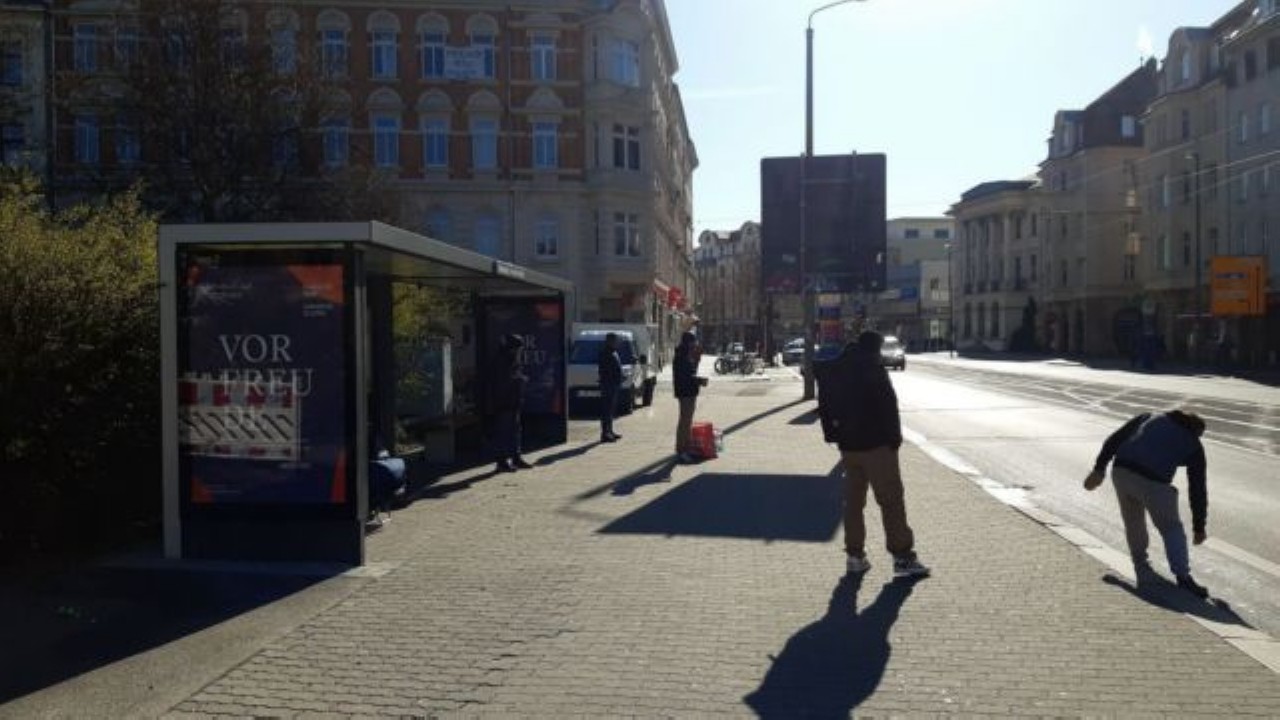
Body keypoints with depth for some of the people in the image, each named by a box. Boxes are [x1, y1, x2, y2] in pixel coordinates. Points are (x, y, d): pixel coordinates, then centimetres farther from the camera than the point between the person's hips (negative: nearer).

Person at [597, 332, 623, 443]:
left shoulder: (614, 353, 17)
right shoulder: (605, 354, -15)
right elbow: (603, 371, -21)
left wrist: (618, 383, 21)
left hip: (614, 385, 11)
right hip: (608, 386, -10)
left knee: (611, 409, 15)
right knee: (606, 410, -9)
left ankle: (609, 432, 23)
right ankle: (605, 434, -9)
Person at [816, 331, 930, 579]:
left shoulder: (833, 370, 10)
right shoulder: (873, 368, -11)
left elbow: (825, 406, 14)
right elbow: (888, 406, -14)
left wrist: (833, 434, 16)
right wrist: (894, 438, -7)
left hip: (847, 445, 7)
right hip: (876, 444, -7)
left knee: (853, 500, 12)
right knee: (891, 499, -3)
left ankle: (855, 555, 15)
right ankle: (903, 557, -2)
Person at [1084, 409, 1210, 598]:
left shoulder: (1151, 417, 26)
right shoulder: (1193, 446, 20)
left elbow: (1114, 439, 17)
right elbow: (1197, 489, 21)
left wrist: (1099, 468, 18)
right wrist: (1199, 527, 28)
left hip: (1121, 471, 3)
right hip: (1152, 481, -3)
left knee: (1133, 522, 24)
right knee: (1171, 529, 12)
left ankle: (1142, 568, 32)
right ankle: (1183, 577, 0)